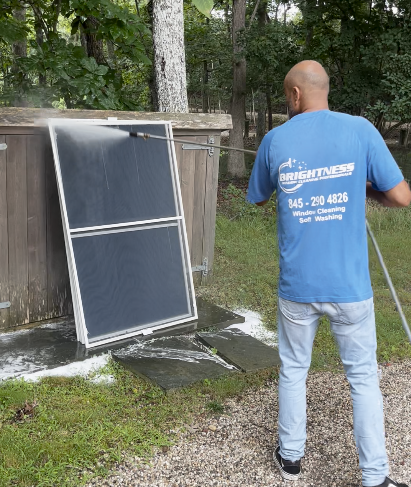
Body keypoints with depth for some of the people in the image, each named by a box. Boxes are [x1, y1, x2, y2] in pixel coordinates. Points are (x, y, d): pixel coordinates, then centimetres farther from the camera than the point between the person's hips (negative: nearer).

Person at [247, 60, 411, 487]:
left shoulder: (275, 140, -2)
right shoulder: (360, 130, -6)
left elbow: (256, 198, 14)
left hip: (297, 286, 1)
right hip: (350, 286, -1)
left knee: (293, 370, 17)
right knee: (363, 377, 12)